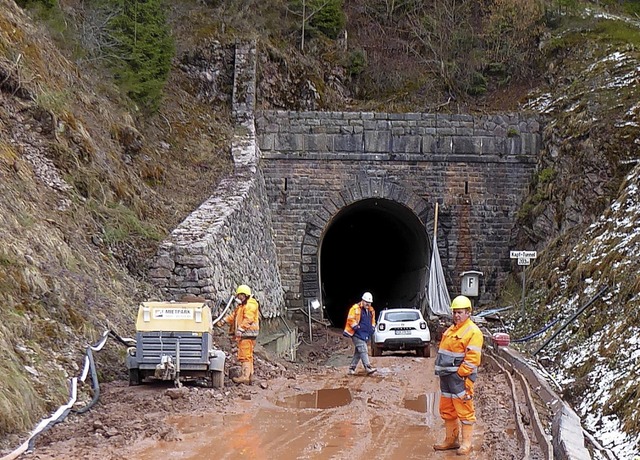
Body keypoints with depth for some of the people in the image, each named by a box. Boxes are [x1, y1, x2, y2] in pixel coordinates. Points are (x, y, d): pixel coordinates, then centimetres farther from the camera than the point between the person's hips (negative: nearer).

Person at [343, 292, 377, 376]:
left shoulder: (371, 311, 15)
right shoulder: (355, 308, -10)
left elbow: (372, 321, 29)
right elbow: (350, 319, -13)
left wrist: (372, 329, 13)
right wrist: (356, 327, -17)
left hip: (365, 335, 8)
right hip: (357, 334, -8)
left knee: (358, 352, 9)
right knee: (363, 350, -17)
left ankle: (352, 369, 15)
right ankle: (368, 368, -24)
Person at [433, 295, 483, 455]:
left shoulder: (473, 332, -10)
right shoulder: (450, 330, 18)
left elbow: (472, 358, -17)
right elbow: (442, 351, 22)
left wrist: (459, 374, -18)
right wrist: (440, 370, 12)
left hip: (460, 377, -9)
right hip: (446, 376, 9)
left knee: (464, 411, -4)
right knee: (447, 410, 14)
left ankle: (466, 443, 3)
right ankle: (451, 440, 24)